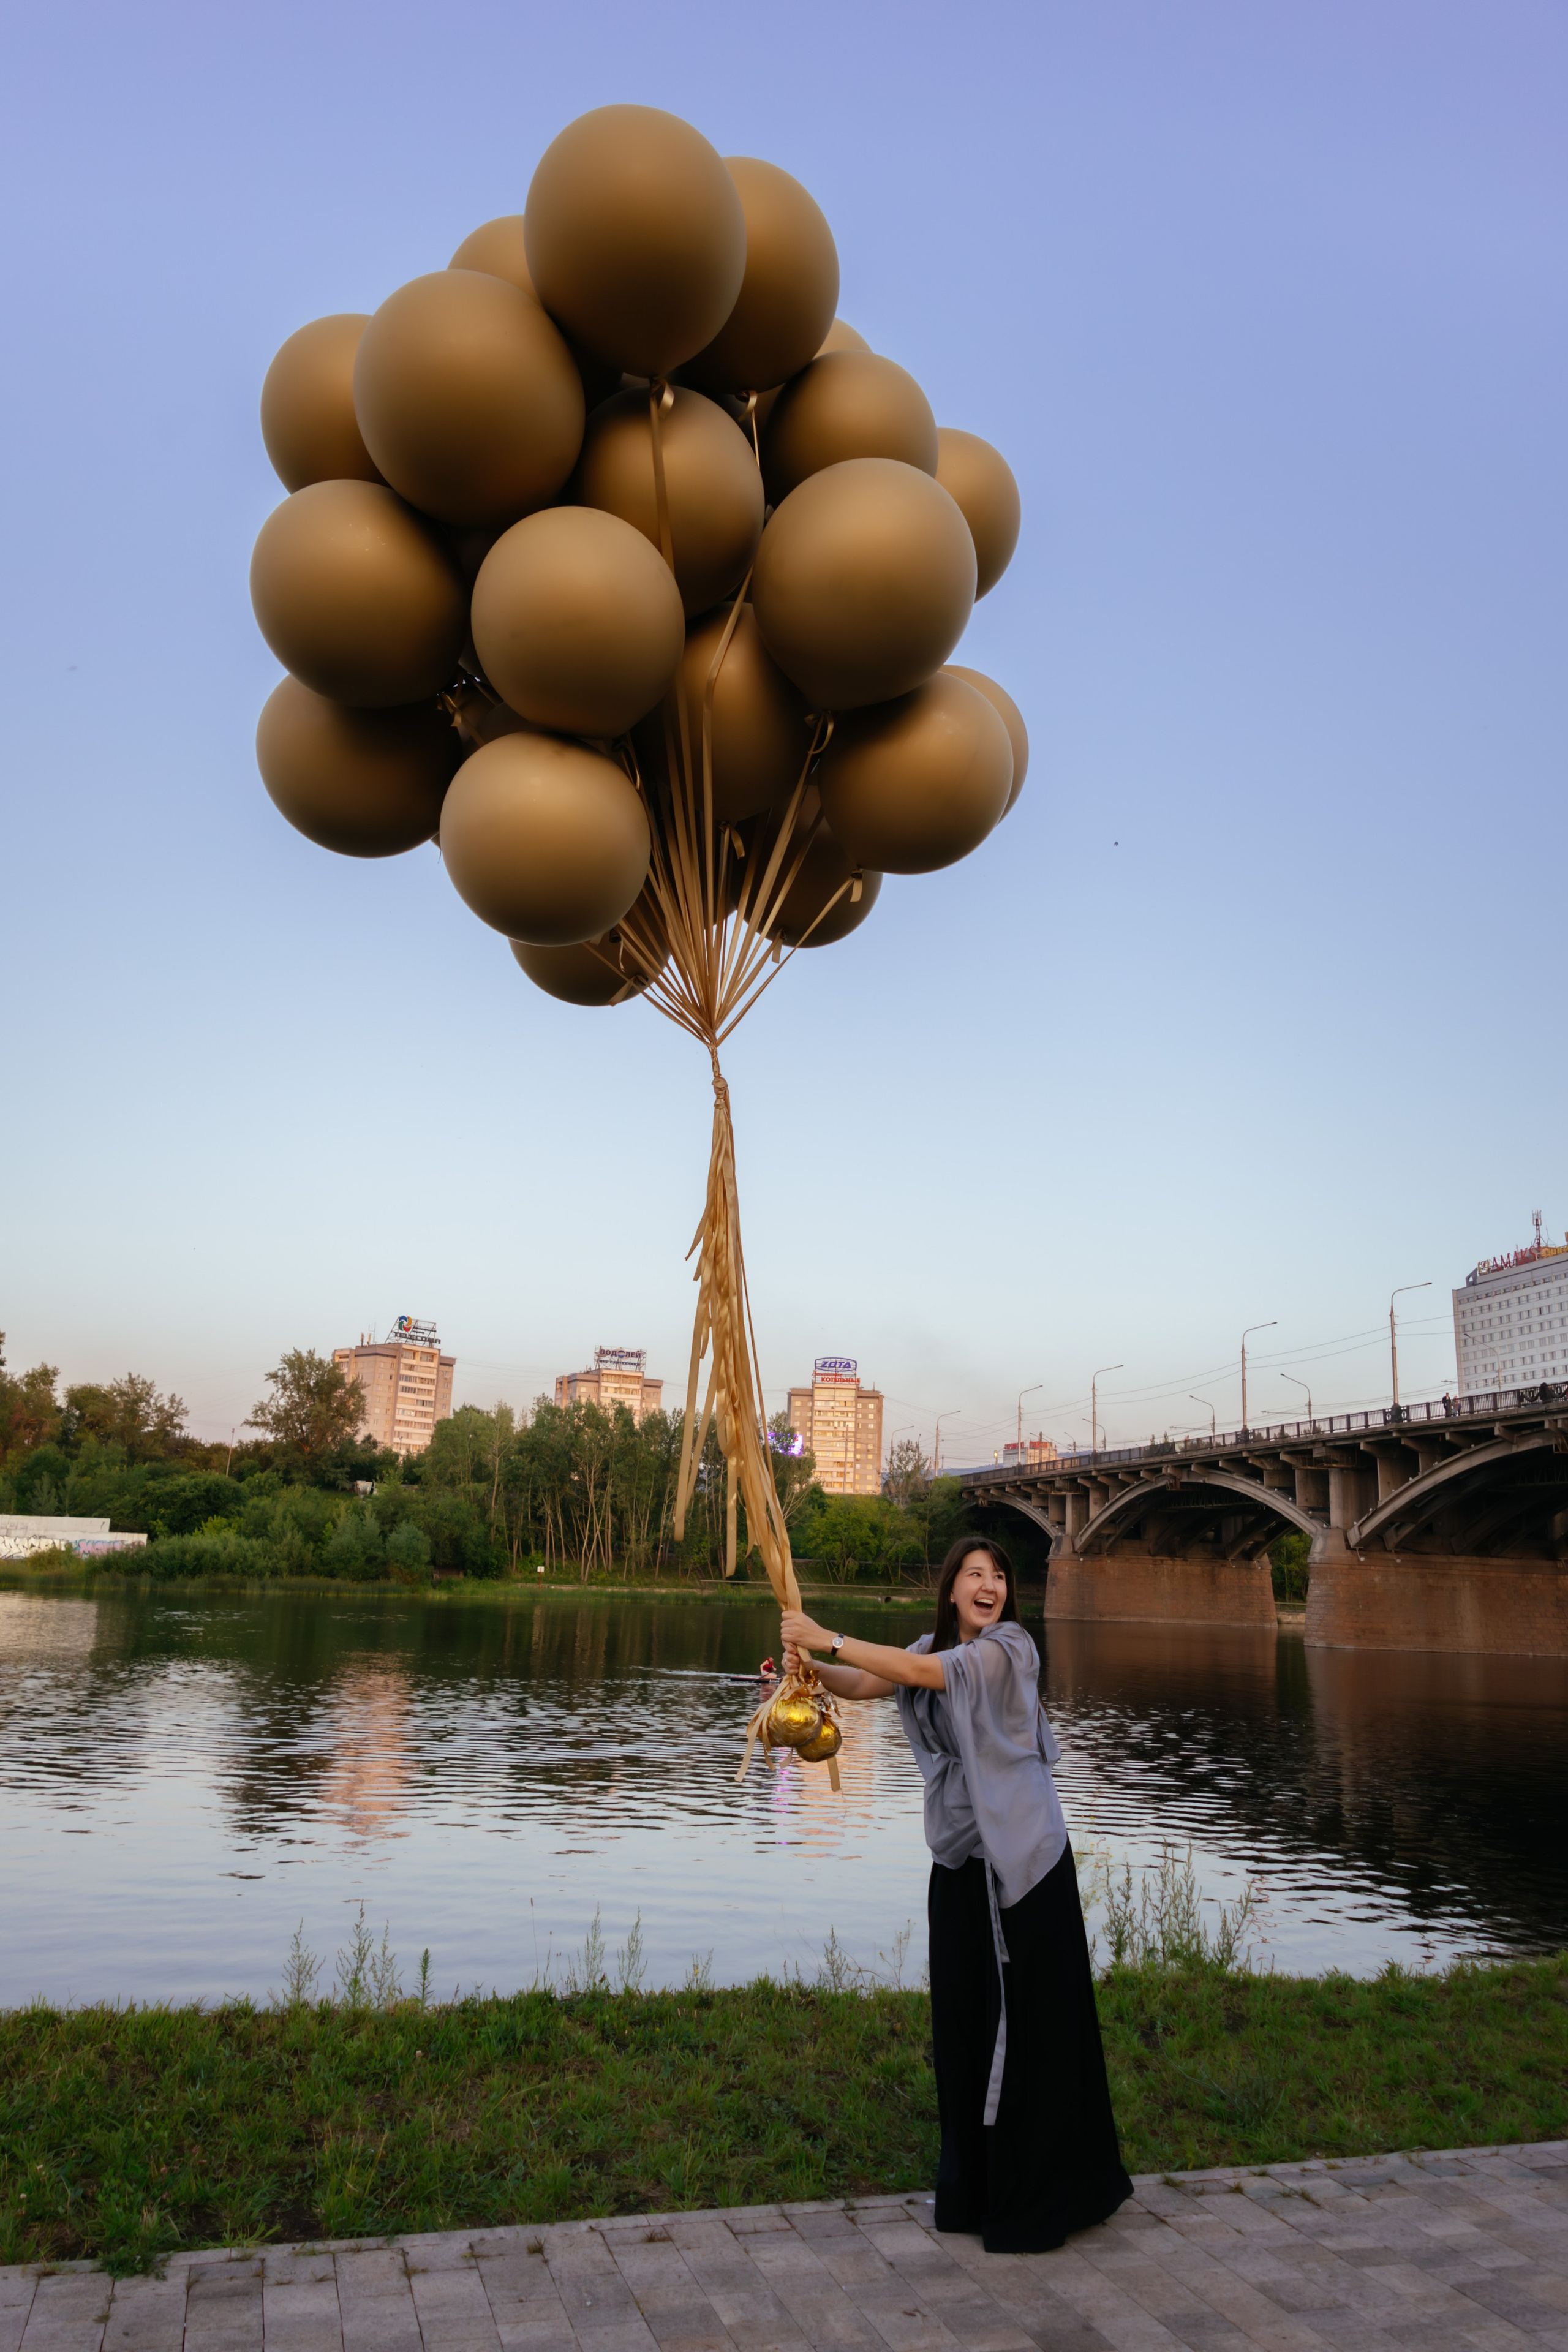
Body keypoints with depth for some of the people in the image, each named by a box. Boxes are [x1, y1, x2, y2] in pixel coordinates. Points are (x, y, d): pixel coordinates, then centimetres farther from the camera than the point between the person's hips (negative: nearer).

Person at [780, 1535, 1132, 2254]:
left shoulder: (1010, 1648, -12)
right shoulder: (936, 1647, 9)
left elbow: (921, 1672, -25)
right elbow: (864, 1684, -3)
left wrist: (828, 1638, -25)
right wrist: (811, 1665, -23)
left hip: (1020, 1855, -6)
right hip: (958, 1853, 6)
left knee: (1031, 2014, 0)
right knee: (962, 2013, 12)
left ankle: (1041, 2192, 14)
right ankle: (974, 2185, 27)